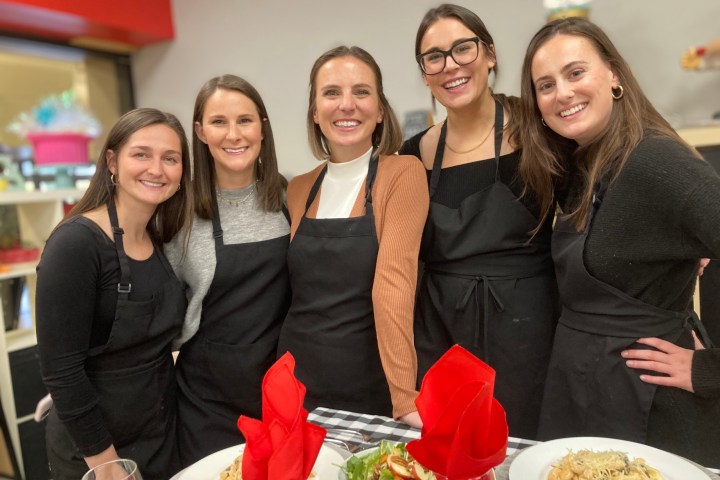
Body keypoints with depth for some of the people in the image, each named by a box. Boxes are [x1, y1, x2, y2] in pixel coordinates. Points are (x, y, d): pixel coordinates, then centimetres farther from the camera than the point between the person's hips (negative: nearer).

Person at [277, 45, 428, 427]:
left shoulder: (403, 173, -10)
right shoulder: (299, 190, 3)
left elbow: (392, 283, -20)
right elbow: (297, 289, 10)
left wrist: (403, 397, -26)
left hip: (370, 390, -4)